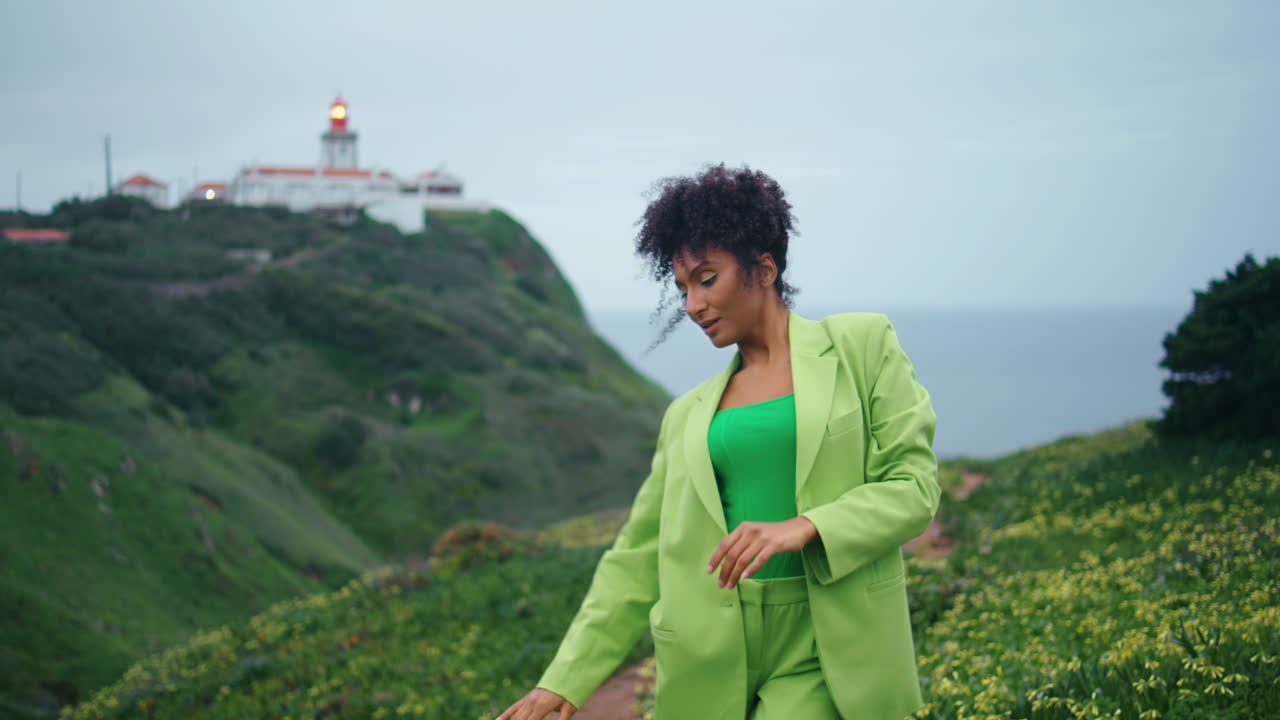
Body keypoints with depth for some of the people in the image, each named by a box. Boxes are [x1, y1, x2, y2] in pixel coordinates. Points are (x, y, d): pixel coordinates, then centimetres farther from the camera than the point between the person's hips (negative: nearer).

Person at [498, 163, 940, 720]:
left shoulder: (862, 346, 5)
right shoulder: (689, 414, 14)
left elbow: (915, 484, -1)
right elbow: (638, 558, 13)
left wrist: (805, 527, -17)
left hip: (822, 654, -3)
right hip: (712, 657, 4)